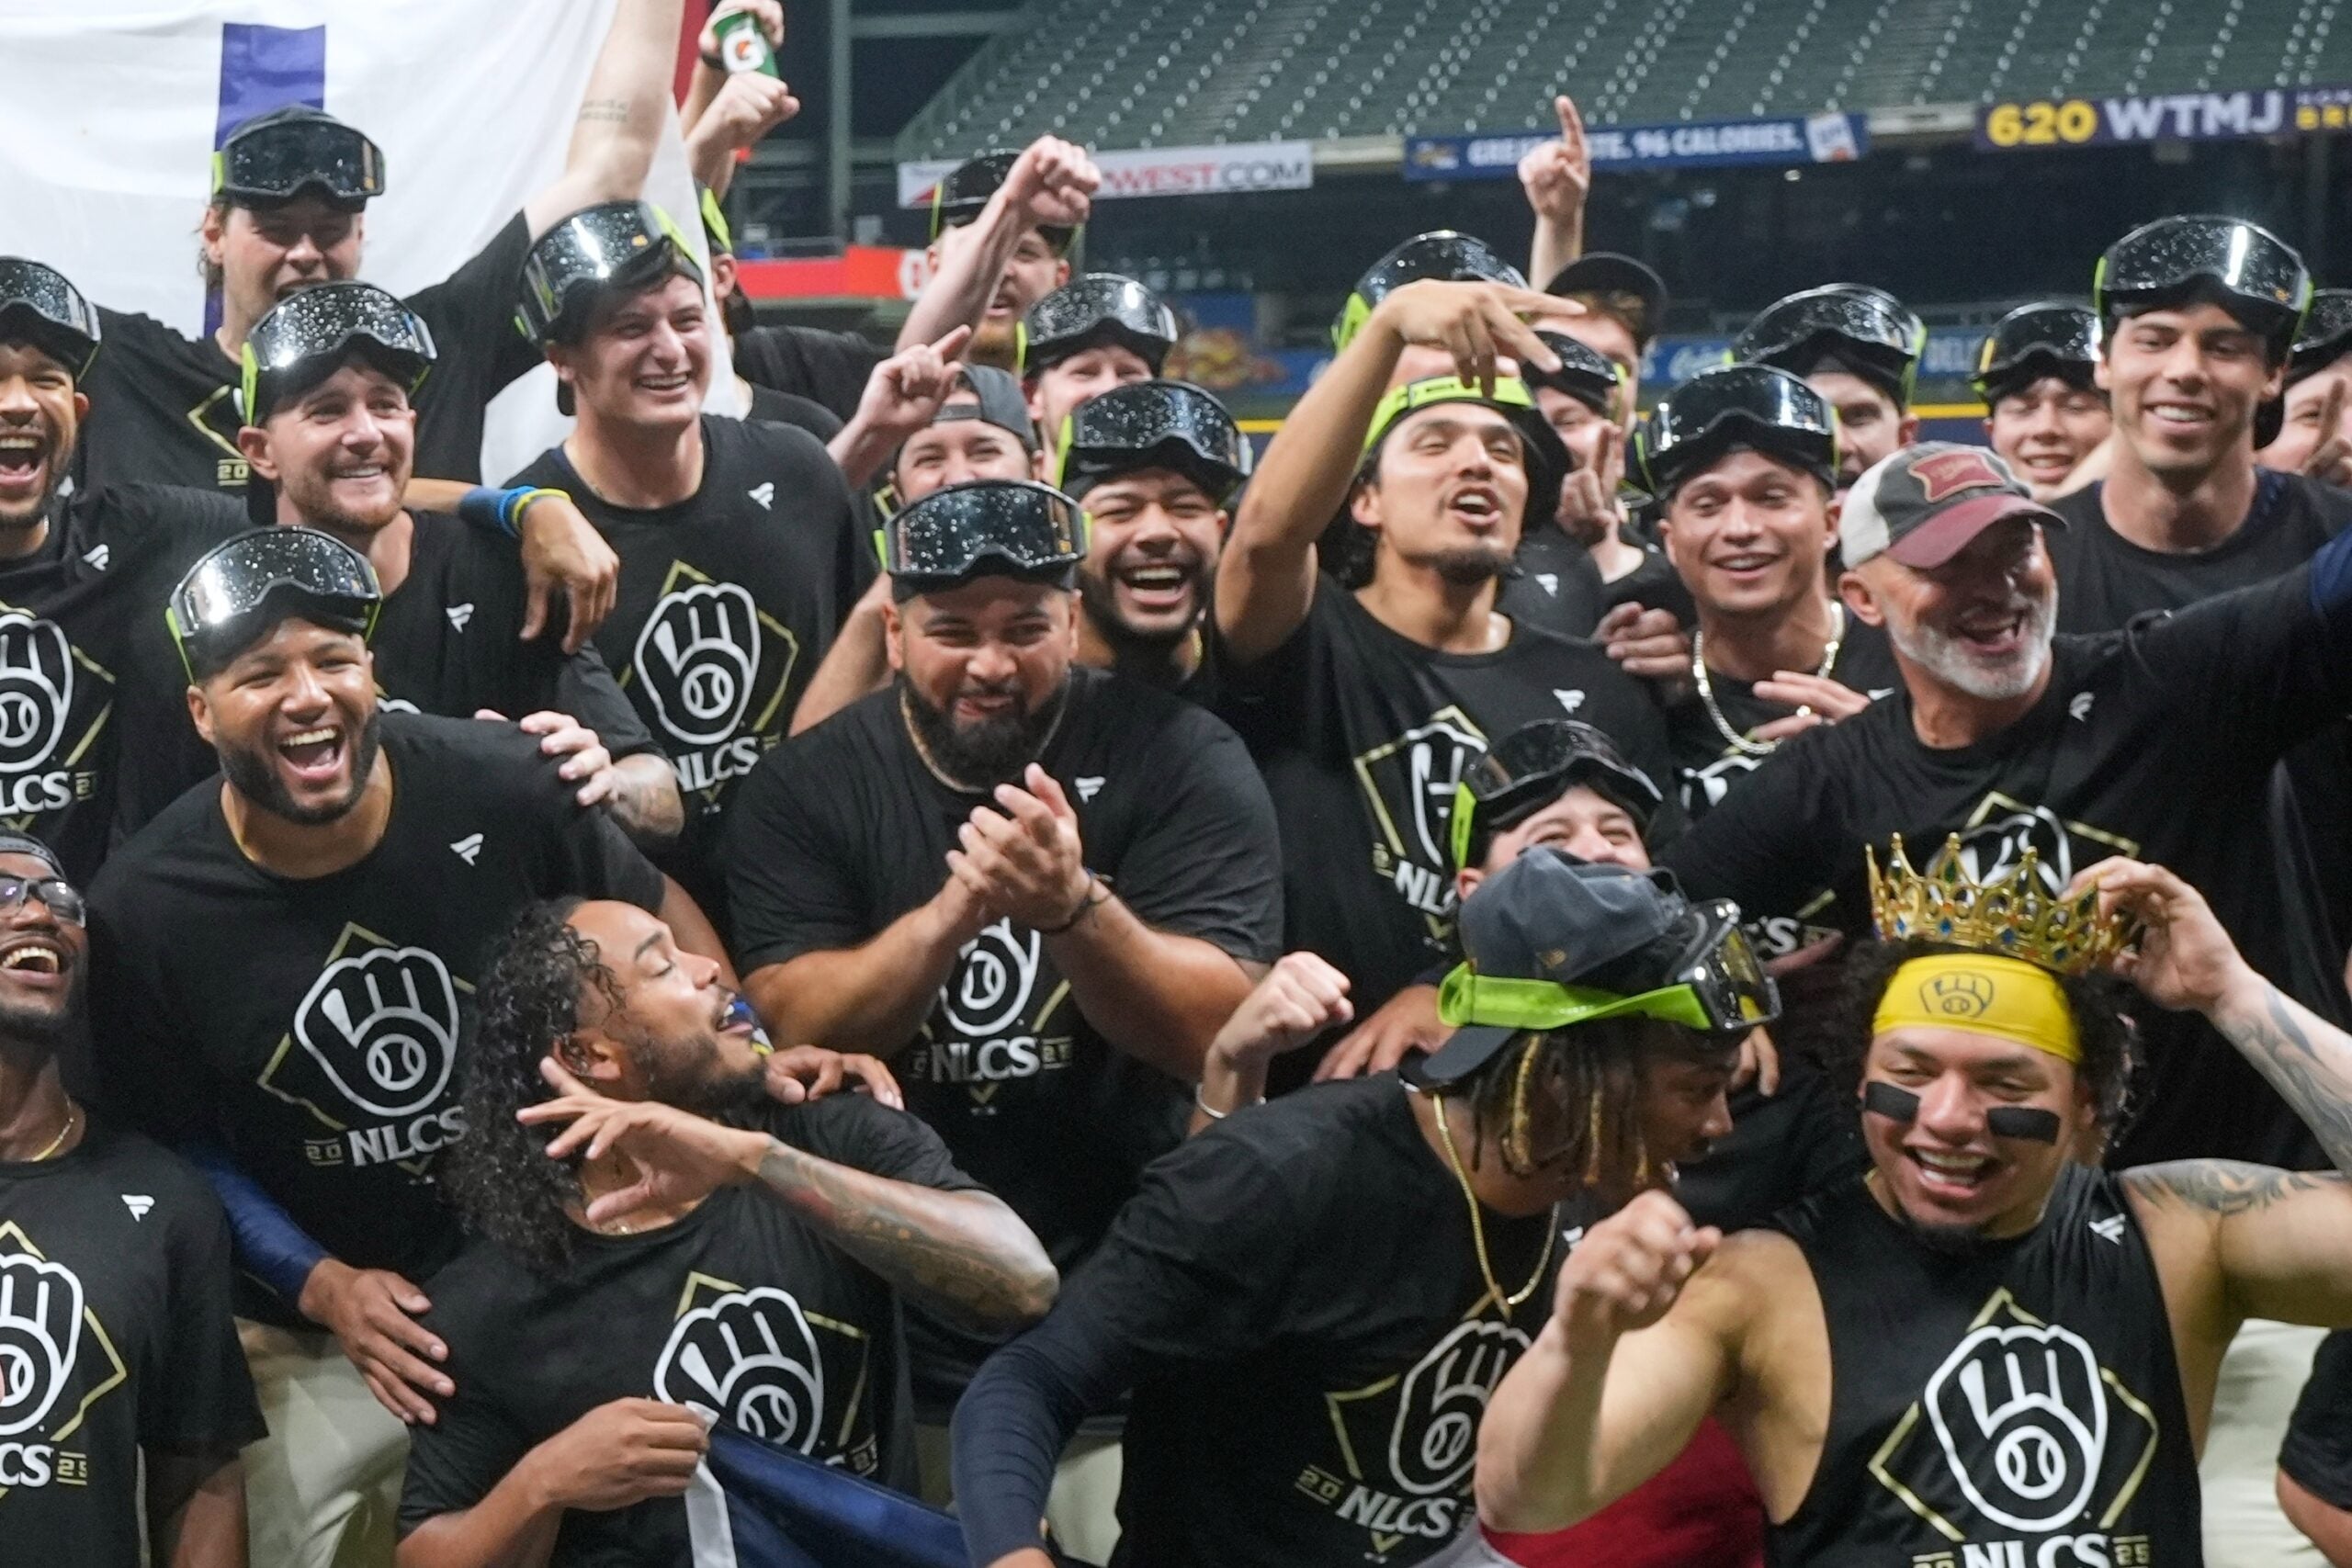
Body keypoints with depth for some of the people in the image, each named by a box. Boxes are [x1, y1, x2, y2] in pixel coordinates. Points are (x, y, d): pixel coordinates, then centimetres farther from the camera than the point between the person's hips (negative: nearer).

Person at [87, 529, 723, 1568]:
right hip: (313, 1339, -1)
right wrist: (321, 1285, -13)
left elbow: (658, 918, 2)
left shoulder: (502, 787, -17)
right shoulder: (141, 912, -15)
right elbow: (177, 1148, -3)